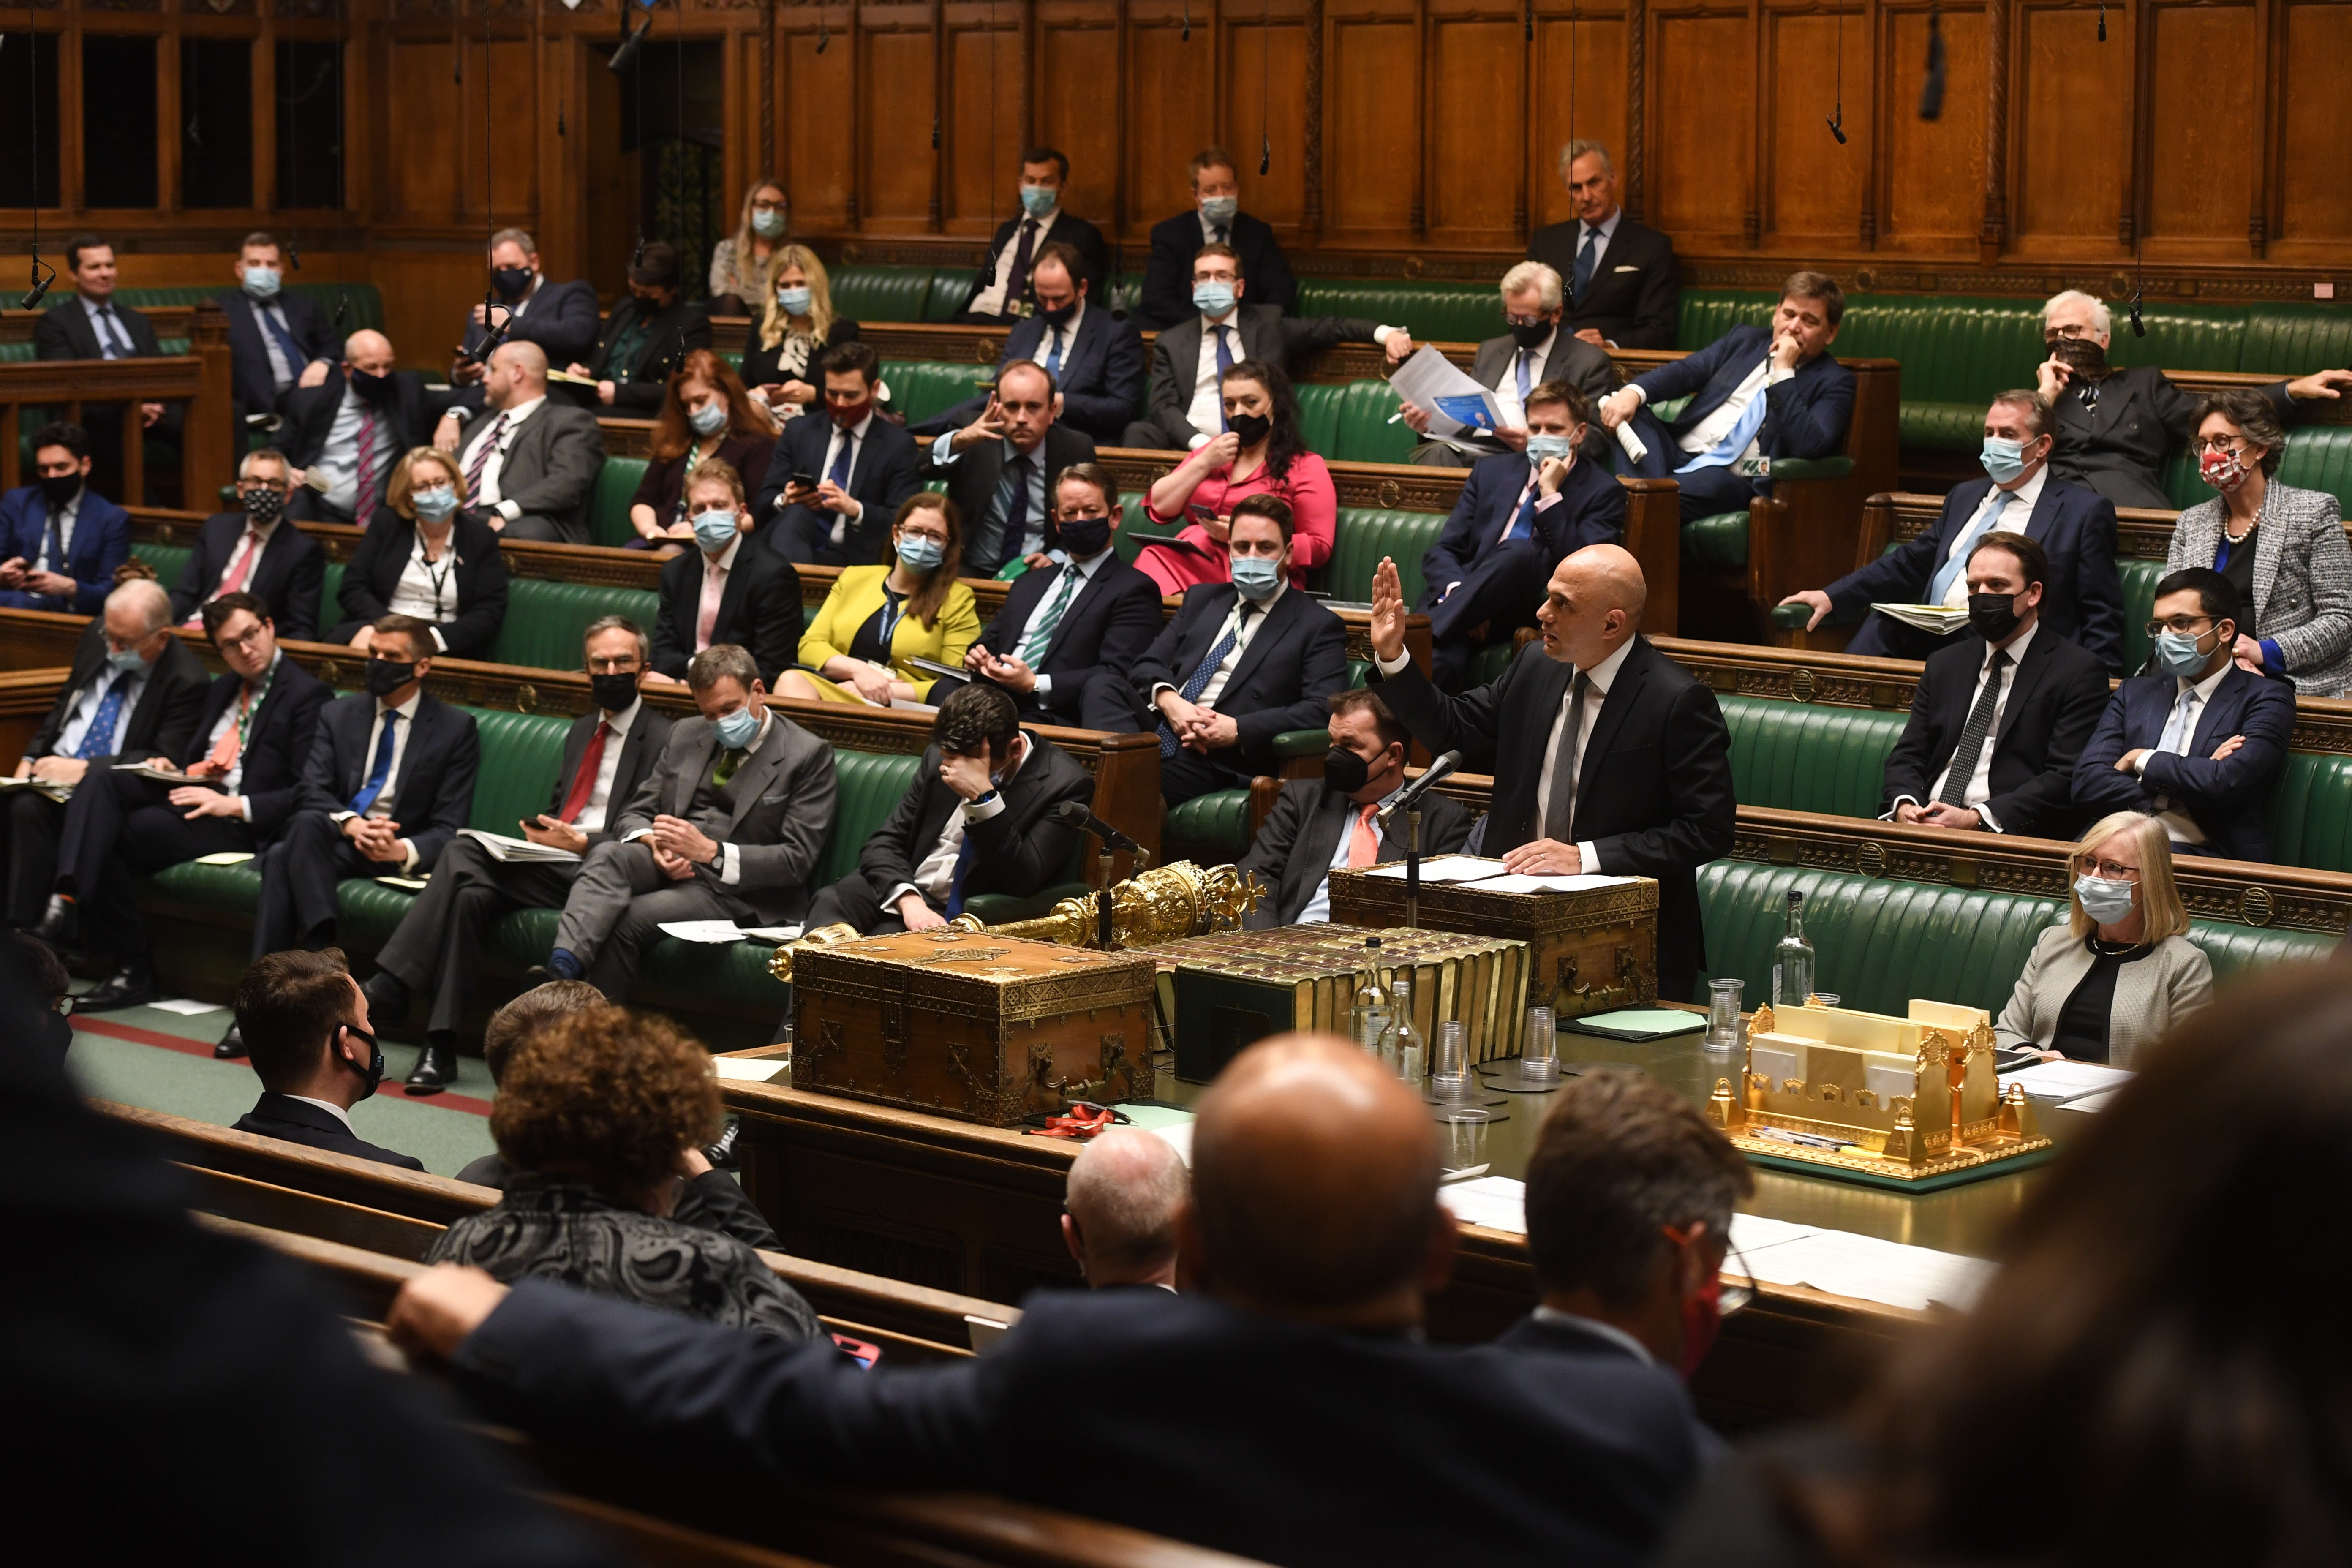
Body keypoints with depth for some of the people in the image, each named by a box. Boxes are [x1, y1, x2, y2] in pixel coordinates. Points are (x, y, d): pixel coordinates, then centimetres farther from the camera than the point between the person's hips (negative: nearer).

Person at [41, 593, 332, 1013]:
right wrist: (168, 764, 6)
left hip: (238, 824, -8)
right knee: (103, 780, -20)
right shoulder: (221, 690, 25)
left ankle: (134, 969, -16)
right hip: (187, 792, 8)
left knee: (112, 838, -25)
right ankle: (67, 900, -37)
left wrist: (236, 805, -20)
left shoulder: (307, 695, -2)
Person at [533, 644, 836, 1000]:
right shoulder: (685, 735, 16)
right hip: (669, 864, 5)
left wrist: (711, 851, -21)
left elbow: (797, 860, -9)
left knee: (626, 920, -30)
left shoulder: (808, 755, -2)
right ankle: (561, 973, -48)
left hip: (737, 887, -5)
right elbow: (634, 814, 16)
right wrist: (654, 843, -10)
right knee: (607, 855, -30)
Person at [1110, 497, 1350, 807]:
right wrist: (1168, 700, -8)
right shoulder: (1201, 599, 25)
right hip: (1161, 725, 6)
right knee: (1102, 690, -28)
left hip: (1220, 758, -6)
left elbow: (1322, 710, -7)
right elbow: (1149, 665, 18)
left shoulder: (1319, 627, 7)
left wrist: (1238, 730, -17)